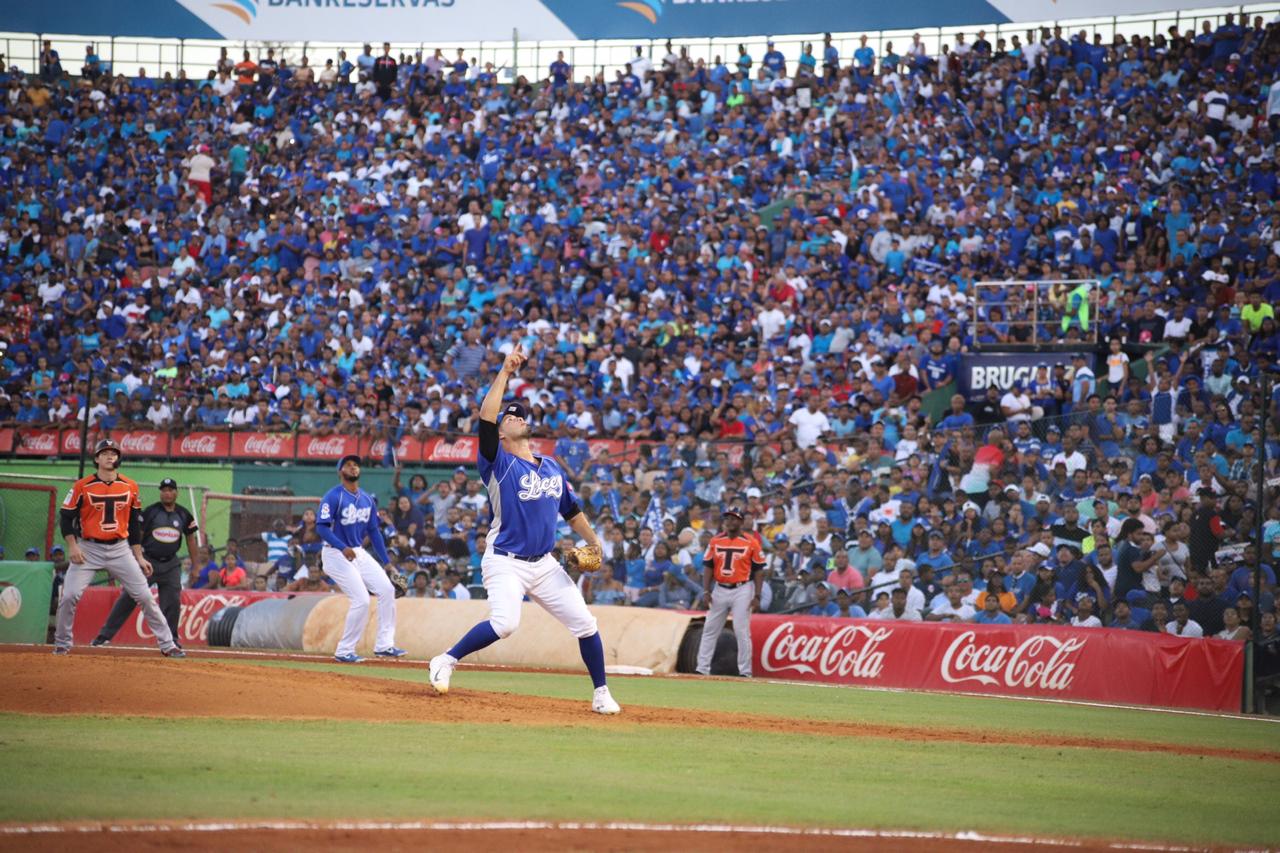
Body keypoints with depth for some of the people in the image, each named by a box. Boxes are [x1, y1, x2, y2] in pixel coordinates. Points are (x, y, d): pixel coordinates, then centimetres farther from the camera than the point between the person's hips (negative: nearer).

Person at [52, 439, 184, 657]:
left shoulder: (130, 487, 4)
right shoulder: (83, 486, -4)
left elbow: (135, 524, 11)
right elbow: (66, 516, -1)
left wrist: (139, 557, 10)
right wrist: (72, 546, -13)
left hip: (120, 549, 2)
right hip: (88, 549, -2)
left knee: (145, 596, -3)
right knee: (69, 596, -12)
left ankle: (167, 645, 2)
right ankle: (62, 644, 8)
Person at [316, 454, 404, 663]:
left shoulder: (367, 499, 9)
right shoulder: (333, 497, -13)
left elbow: (374, 531, 13)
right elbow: (321, 526, -21)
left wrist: (386, 563, 9)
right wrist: (343, 548, -33)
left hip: (359, 553, 8)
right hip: (337, 555, -8)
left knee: (386, 589, 0)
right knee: (361, 600, -15)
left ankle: (384, 645, 7)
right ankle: (344, 652, -3)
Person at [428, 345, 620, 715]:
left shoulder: (552, 468, 13)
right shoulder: (499, 463, -6)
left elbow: (571, 509, 23)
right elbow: (485, 419, -22)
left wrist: (592, 541, 9)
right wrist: (505, 373, -21)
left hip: (545, 564, 6)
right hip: (505, 562, -6)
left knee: (584, 623, 1)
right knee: (505, 623, -27)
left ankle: (601, 694, 14)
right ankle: (445, 662, -10)